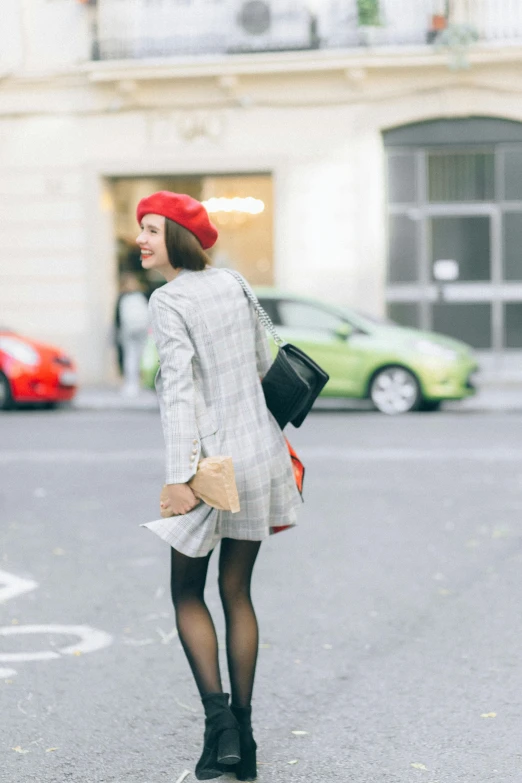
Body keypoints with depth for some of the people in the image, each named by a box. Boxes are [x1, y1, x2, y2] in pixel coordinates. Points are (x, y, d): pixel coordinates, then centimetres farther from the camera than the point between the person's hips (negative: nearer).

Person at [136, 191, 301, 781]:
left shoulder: (167, 301, -12)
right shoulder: (230, 284, 8)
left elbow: (180, 388, -20)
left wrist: (178, 477, -21)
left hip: (210, 462, -6)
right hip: (260, 454, 6)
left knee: (187, 592, 9)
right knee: (237, 592, 13)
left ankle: (218, 721, -4)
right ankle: (241, 735, 15)